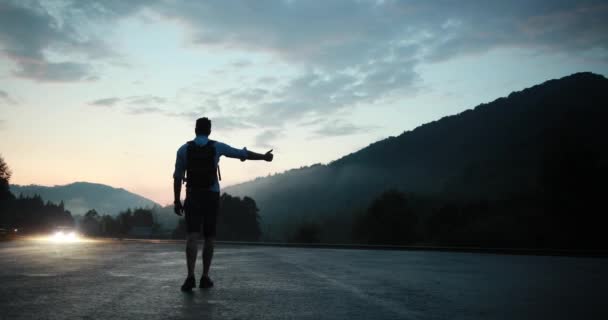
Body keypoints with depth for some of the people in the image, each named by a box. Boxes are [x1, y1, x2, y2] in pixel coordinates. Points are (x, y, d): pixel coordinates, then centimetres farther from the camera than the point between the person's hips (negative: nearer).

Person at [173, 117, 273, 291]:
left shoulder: (183, 149, -1)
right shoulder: (217, 147, -1)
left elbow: (177, 178, 0)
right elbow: (243, 154, 7)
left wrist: (177, 201, 6)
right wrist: (264, 157, 21)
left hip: (193, 198, -1)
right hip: (211, 198, 1)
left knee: (192, 237, -9)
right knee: (209, 238, 11)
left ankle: (191, 277, -25)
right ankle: (205, 277, 12)